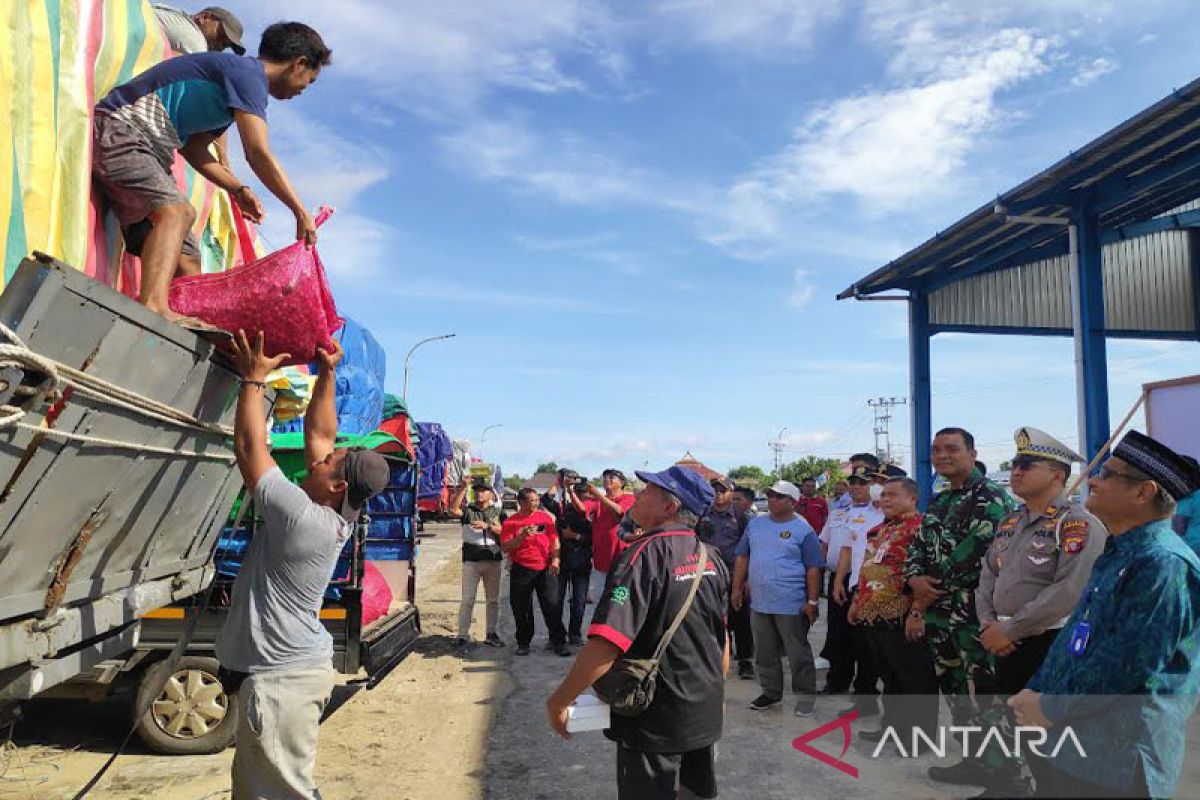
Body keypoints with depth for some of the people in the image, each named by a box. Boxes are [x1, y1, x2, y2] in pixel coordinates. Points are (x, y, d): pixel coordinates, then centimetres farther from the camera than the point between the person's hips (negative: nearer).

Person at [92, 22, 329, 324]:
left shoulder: (235, 78, 22)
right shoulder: (248, 73, -11)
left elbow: (193, 148, 23)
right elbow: (259, 154, -21)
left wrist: (237, 189, 14)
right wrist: (301, 213, -17)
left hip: (144, 151, 10)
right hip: (120, 131, -10)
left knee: (186, 261, 1)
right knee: (177, 211, -34)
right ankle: (153, 306, -54)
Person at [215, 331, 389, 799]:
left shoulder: (300, 516, -23)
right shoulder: (337, 517, 1)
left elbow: (248, 445, -15)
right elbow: (319, 432, 10)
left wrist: (254, 377, -7)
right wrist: (326, 375, 9)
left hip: (279, 677, -10)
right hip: (300, 666, 10)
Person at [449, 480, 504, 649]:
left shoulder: (497, 512, 11)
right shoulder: (468, 511, 6)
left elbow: (503, 531, -2)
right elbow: (453, 510, -14)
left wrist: (488, 526, -17)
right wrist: (462, 488, -16)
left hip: (493, 559, 2)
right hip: (471, 560, -2)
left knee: (493, 599, 10)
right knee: (467, 599, -5)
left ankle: (492, 633, 21)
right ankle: (463, 636, 0)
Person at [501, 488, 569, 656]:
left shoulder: (545, 517, 7)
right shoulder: (510, 522, 1)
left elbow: (554, 541, 8)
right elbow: (505, 548, -5)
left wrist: (555, 560, -5)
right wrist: (522, 537, -18)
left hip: (545, 569, 1)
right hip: (521, 570, -1)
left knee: (552, 606, 0)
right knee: (521, 609, 7)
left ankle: (559, 642, 7)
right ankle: (523, 643, 21)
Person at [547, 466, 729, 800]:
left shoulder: (643, 556, -22)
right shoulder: (710, 557, 1)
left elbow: (605, 646, -29)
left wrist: (558, 702, -19)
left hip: (655, 720, -7)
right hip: (706, 713, 7)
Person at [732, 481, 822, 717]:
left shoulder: (803, 530, -8)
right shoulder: (755, 524, 6)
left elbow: (813, 569, -7)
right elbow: (742, 558, 11)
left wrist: (813, 602, -9)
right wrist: (737, 588, 8)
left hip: (792, 605, -5)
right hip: (759, 602, 5)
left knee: (798, 653, 5)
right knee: (765, 653, 15)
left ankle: (806, 696, 21)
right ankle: (770, 692, 31)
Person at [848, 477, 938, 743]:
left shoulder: (920, 526, -12)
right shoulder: (879, 529, 17)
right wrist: (857, 601, 22)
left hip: (900, 616, -9)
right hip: (872, 615, 9)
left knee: (915, 678, 2)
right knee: (888, 676, 18)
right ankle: (893, 726, 30)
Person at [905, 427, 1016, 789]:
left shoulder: (990, 498, -11)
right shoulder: (938, 502, 16)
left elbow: (966, 558, -18)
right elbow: (918, 546, 15)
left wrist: (923, 603, -11)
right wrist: (915, 580, -8)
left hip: (974, 616, -8)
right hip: (939, 615, 8)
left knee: (983, 694, -2)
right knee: (955, 692, 16)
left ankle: (994, 767, 11)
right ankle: (974, 758, 29)